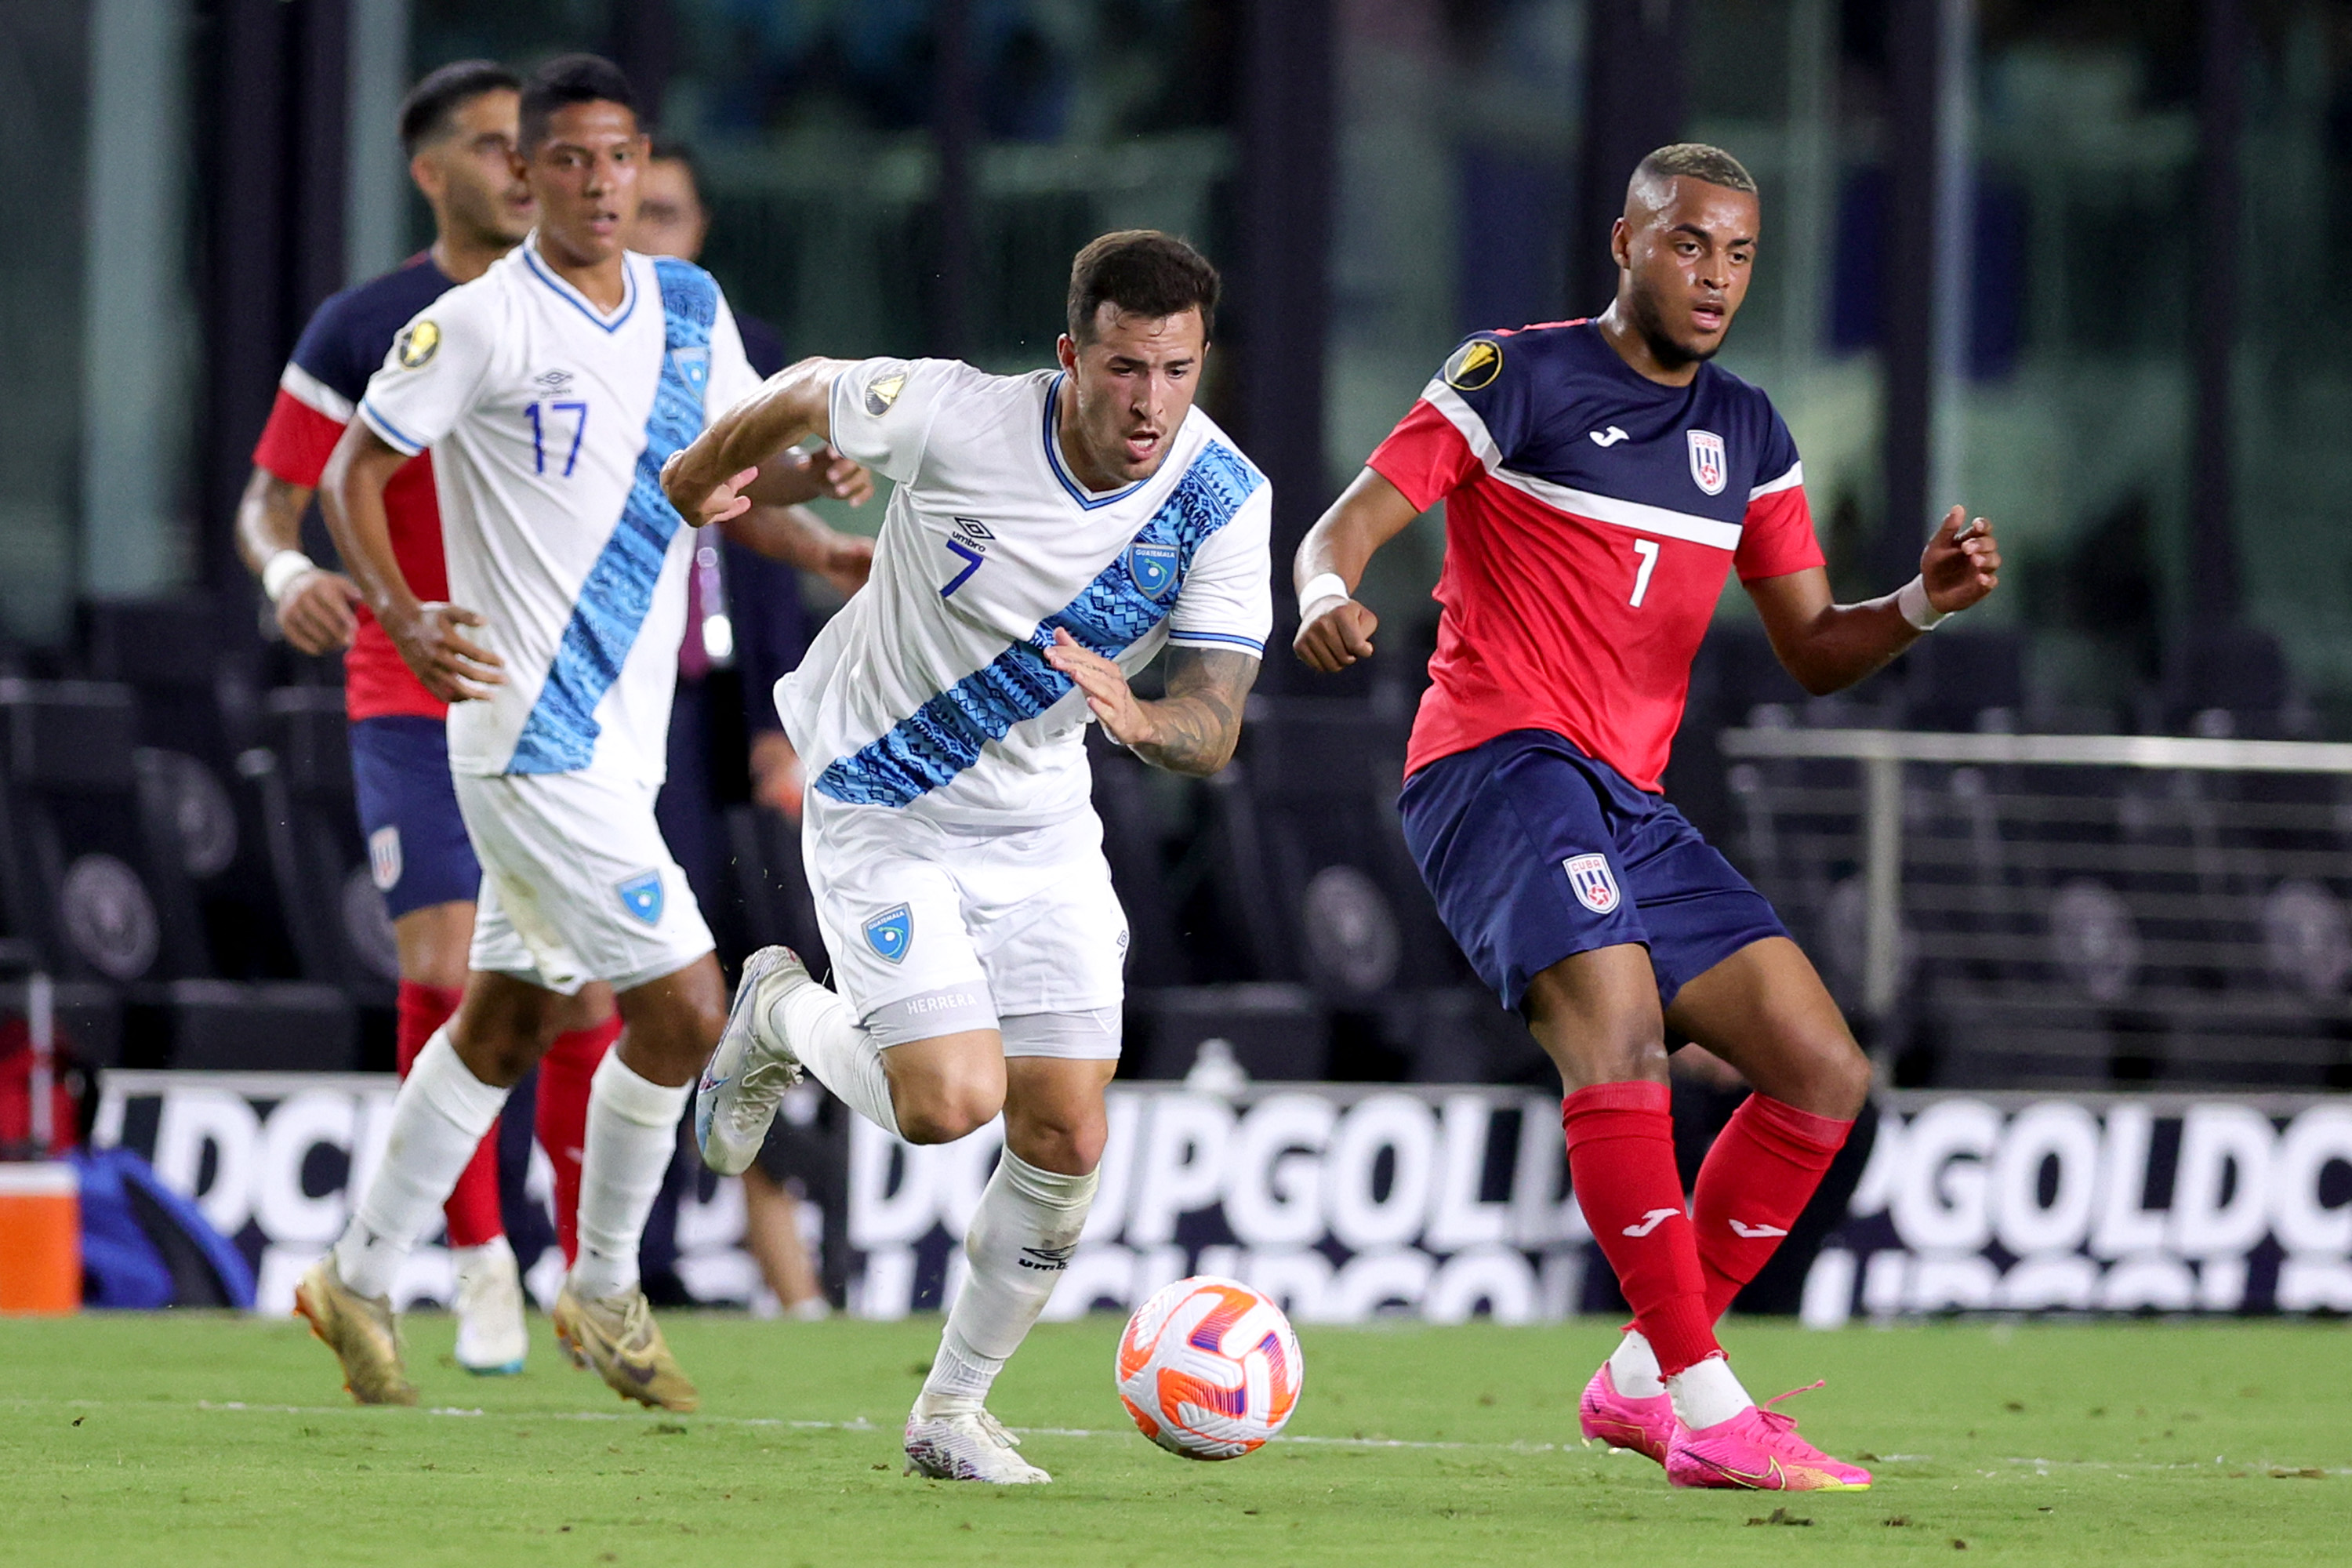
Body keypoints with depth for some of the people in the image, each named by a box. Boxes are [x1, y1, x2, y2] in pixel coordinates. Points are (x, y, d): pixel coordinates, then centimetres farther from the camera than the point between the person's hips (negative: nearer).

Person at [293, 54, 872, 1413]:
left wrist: (818, 541, -6)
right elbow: (353, 472, -5)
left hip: (622, 730, 8)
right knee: (684, 1006, -11)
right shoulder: (483, 324, -11)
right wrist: (403, 617, -21)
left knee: (508, 1019, 15)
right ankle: (604, 1292, 6)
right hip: (534, 730, -7)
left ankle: (361, 1282, 26)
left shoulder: (690, 309, 9)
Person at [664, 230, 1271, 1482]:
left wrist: (1138, 717, -42)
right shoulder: (953, 416, -24)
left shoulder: (1222, 498, -16)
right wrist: (702, 475, 14)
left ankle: (952, 1413, 18)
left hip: (1041, 828, 4)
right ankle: (784, 1016, 15)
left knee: (1065, 1138, -3)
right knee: (951, 1099, -18)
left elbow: (1212, 730, -19)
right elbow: (803, 395, -4)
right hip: (880, 807, -4)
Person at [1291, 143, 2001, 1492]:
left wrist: (1922, 606, -2)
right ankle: (1709, 1409, -32)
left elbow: (1813, 650, 18)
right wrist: (1328, 596, -29)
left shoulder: (1746, 434, 16)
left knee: (1825, 1073, 0)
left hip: (1634, 803, 7)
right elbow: (1345, 530, -6)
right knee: (1616, 1019, -30)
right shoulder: (1519, 377, -2)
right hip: (1500, 761, -7)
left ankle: (1644, 1380, 9)